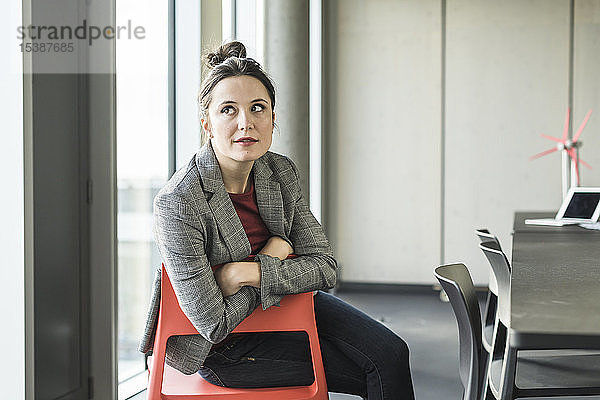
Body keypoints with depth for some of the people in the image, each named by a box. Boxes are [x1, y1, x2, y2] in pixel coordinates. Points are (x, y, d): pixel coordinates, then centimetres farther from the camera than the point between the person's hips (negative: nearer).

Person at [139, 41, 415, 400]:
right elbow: (214, 324, -26)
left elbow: (325, 266, -9)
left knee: (391, 354, -8)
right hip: (223, 348, -5)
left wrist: (249, 272, -23)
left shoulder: (281, 173, -9)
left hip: (284, 303, 6)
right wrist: (273, 256, -15)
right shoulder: (177, 204, -28)